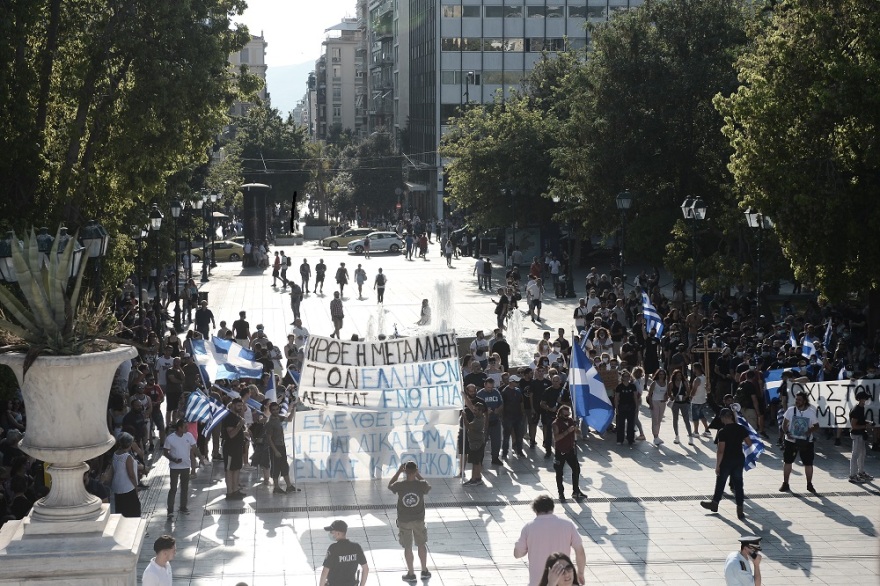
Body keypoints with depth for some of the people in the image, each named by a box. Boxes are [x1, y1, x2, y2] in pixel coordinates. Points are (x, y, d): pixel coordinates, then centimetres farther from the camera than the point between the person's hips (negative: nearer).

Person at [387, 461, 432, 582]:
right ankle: (424, 571, 27)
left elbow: (390, 485, 6)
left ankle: (411, 574, 18)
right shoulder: (422, 484, -17)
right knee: (422, 544, 19)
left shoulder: (399, 485, -18)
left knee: (407, 547, 11)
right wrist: (418, 474, 9)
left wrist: (399, 471, 8)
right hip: (419, 520, 1)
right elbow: (428, 488, 9)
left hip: (404, 521, -1)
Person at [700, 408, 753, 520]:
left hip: (726, 461, -4)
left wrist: (717, 465, -12)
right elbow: (749, 443, 3)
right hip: (739, 459, 4)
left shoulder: (723, 432, -19)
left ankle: (714, 504, 35)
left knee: (720, 482, 16)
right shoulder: (741, 429, -5)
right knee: (738, 484, 10)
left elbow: (721, 451, -19)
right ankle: (740, 511, 9)